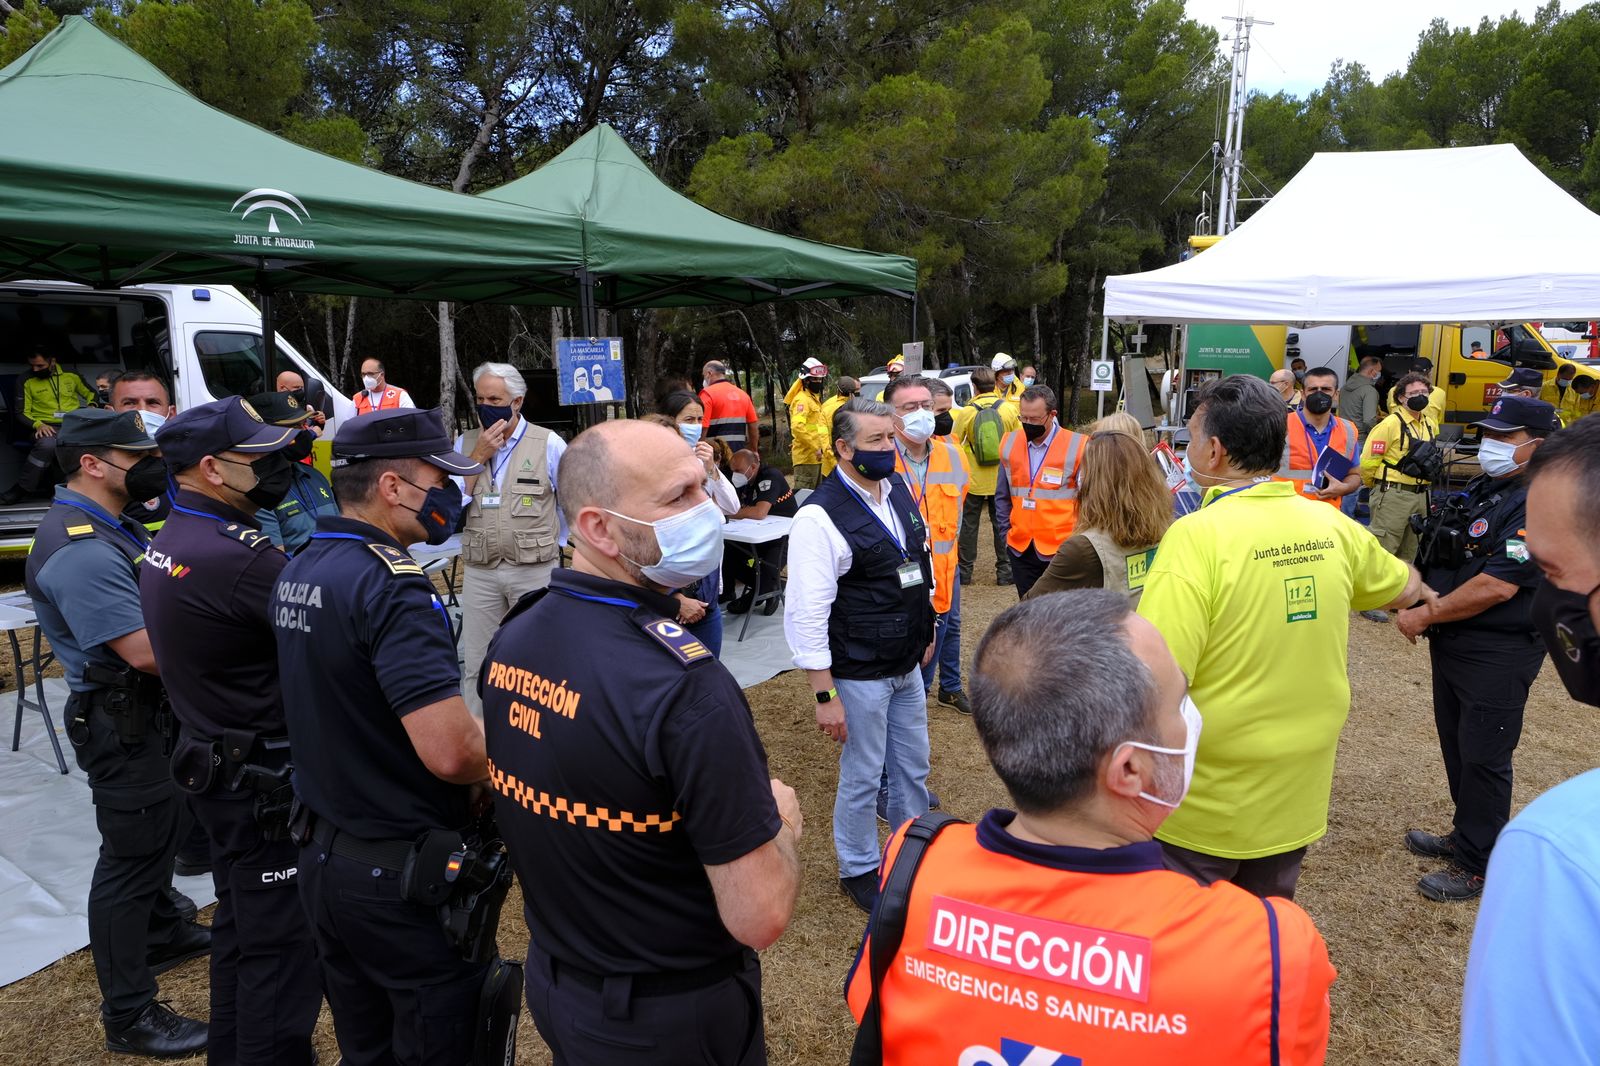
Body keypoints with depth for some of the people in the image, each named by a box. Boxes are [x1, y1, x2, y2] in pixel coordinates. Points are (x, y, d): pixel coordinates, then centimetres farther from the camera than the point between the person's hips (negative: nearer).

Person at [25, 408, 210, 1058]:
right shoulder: (79, 551, -26)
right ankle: (128, 1017, 14)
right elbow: (146, 650, -30)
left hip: (149, 713, 10)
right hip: (120, 725, -10)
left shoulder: (111, 529, 7)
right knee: (130, 857, 1)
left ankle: (162, 934, 48)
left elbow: (155, 606, 13)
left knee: (160, 830, 26)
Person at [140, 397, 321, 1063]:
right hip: (263, 782, -10)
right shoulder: (239, 557, -27)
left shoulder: (167, 542, 4)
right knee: (283, 944, 3)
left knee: (240, 924, 24)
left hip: (211, 763, 10)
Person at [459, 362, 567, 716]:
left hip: (535, 571, -3)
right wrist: (479, 456, -6)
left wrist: (555, 545, 6)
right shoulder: (466, 444, 9)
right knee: (477, 665, 11)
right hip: (479, 571, 3)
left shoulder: (548, 443, -3)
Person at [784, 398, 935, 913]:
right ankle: (859, 871, 32)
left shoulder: (899, 491, 2)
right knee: (861, 778, 10)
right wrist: (825, 696, -20)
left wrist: (926, 634, 20)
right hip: (859, 676, -7)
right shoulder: (820, 517, -22)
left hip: (908, 667, 7)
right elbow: (806, 615, -22)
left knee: (913, 769, 20)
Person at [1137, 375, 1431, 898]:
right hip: (1296, 796, 6)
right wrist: (1428, 596, 43)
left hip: (1202, 809, -6)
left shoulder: (1197, 536, -23)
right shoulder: (1331, 526, -2)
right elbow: (1404, 588, 20)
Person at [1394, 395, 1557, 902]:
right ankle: (1467, 835, 36)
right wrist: (1421, 606, 6)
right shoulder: (1482, 488, 10)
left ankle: (1478, 865, 15)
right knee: (1457, 744, 19)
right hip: (1454, 642, 9)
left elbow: (1496, 587, -25)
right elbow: (1445, 559, 20)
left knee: (1483, 756, 1)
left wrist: (1426, 615, -16)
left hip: (1497, 653, -9)